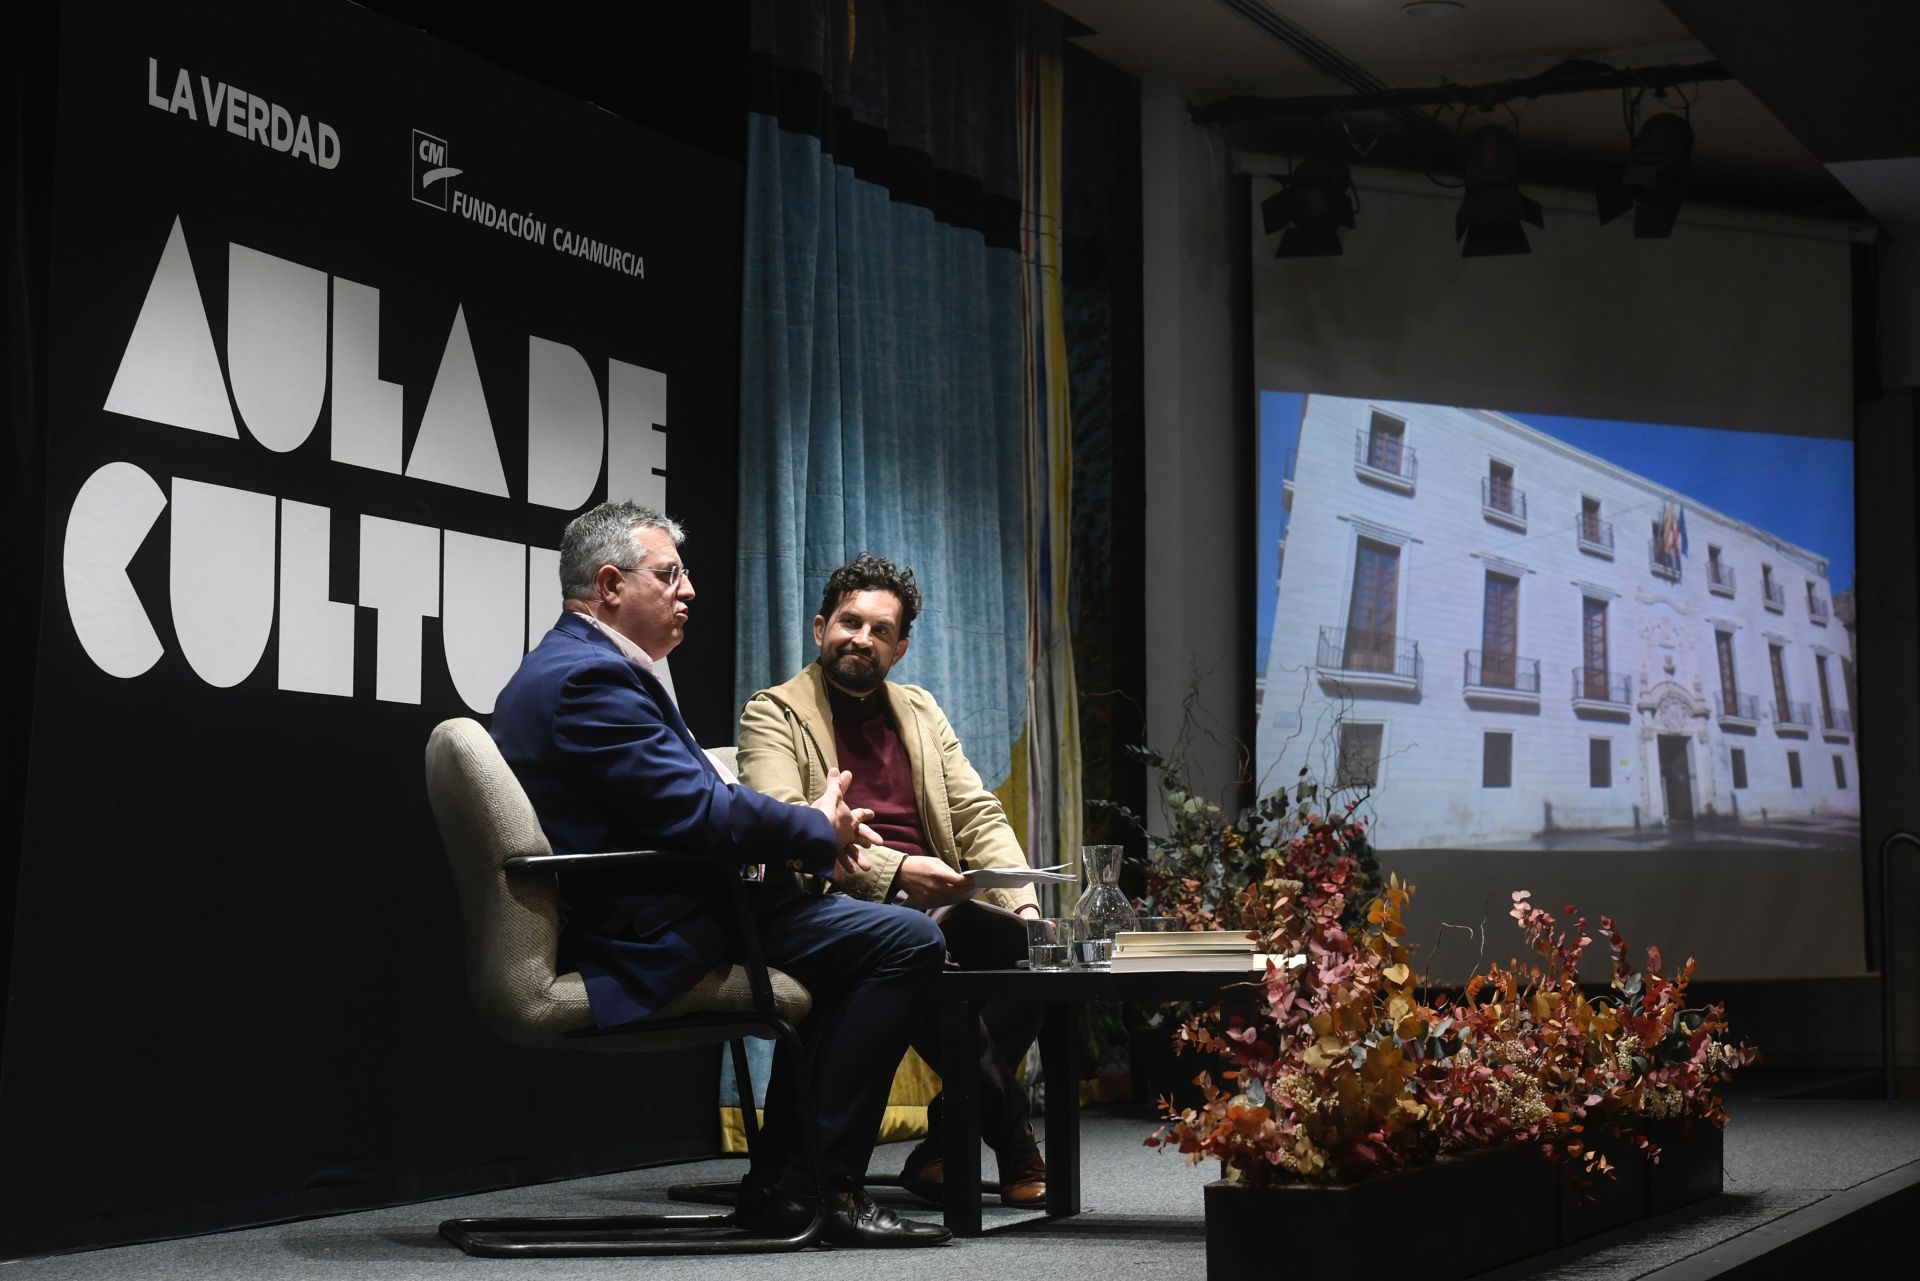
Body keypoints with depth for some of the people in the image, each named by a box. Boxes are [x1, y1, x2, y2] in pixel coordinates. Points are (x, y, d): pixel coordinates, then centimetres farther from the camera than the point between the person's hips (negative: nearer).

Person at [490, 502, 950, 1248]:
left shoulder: (562, 669, 18)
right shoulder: (590, 677, -17)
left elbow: (687, 804, 18)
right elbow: (699, 814, -23)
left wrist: (809, 836, 6)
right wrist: (815, 830, -6)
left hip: (623, 927, 11)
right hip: (655, 942, -11)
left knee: (842, 923, 29)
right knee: (905, 940, -14)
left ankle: (779, 1180, 22)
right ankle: (821, 1188, -9)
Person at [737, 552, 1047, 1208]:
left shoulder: (920, 711, 23)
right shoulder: (773, 713, 5)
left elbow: (980, 816, 16)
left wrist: (1025, 905, -3)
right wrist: (894, 871, -23)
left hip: (938, 903, 6)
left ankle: (951, 1131, -13)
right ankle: (1008, 1126, -23)